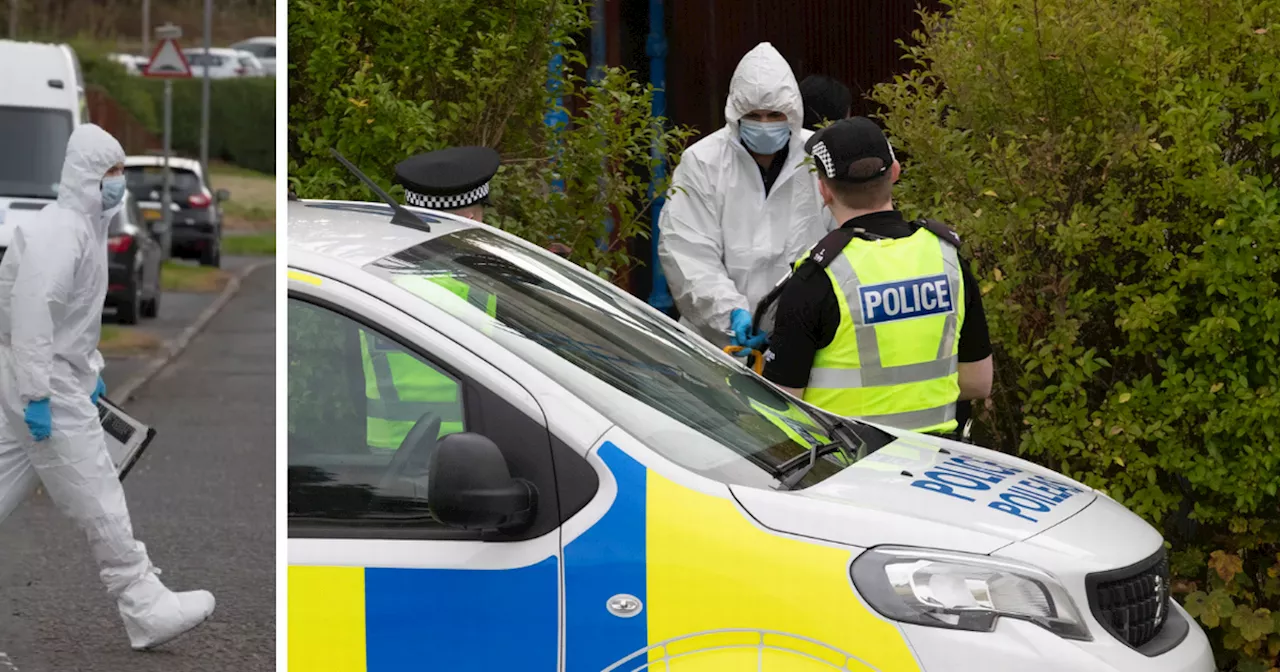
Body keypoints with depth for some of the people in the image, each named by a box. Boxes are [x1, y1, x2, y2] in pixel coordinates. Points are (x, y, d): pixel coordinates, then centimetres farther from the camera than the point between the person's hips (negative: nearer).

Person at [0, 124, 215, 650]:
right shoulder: (58, 232, -19)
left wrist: (91, 370, 25)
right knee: (98, 502, -4)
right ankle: (146, 610, 3)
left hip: (60, 376, 10)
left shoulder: (87, 227, 13)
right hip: (47, 387, -10)